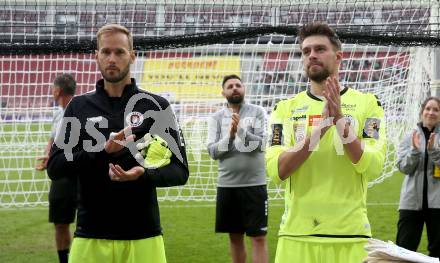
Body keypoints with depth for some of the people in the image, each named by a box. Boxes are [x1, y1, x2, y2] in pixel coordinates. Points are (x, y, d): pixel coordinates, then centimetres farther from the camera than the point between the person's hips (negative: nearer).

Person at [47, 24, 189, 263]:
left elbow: (180, 171, 2)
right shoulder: (79, 107, 8)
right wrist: (101, 151, -14)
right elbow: (54, 168, 1)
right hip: (90, 236, 1)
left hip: (143, 236, -1)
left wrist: (145, 175, -19)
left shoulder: (157, 106, 3)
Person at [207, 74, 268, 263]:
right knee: (235, 236, 11)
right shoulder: (217, 118, 6)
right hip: (227, 185, 3)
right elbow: (213, 151, -3)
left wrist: (241, 130, -23)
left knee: (258, 237, -4)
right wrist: (230, 136, -18)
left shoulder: (258, 112, 1)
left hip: (254, 184, -2)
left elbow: (261, 144, -10)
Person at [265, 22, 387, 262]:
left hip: (350, 236, -1)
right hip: (296, 236, 1)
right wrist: (320, 127, -16)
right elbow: (276, 170, -7)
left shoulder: (366, 104, 4)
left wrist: (340, 120, -16)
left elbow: (372, 167, -8)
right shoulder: (286, 109, 7)